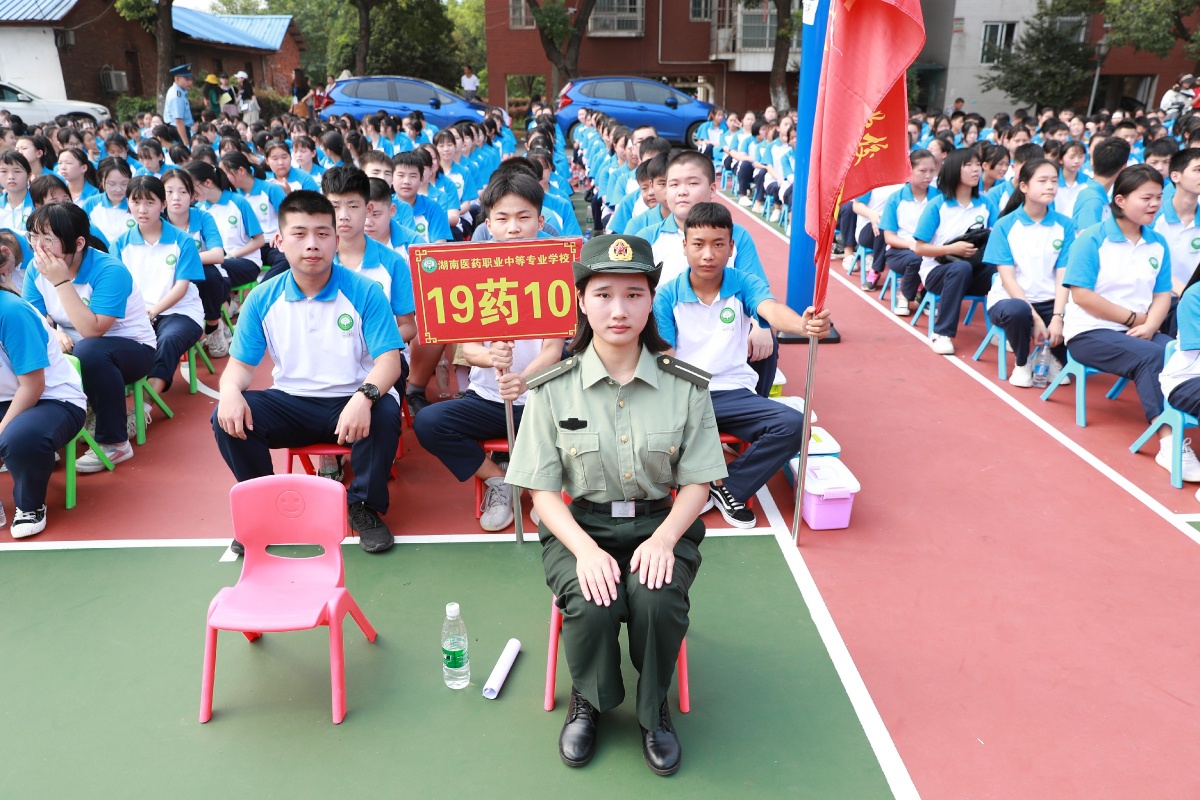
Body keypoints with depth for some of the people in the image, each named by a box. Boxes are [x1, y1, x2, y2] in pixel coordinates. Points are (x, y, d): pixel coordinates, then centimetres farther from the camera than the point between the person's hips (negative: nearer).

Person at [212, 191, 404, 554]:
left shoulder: (364, 292, -8)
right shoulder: (262, 299, 1)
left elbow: (388, 359, -14)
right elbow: (241, 363, 5)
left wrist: (365, 396, -36)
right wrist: (230, 390, -21)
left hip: (351, 402, -3)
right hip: (290, 403, 3)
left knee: (385, 413, -35)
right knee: (226, 417, -20)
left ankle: (364, 507, -7)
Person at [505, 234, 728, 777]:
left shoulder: (686, 385, -4)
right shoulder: (553, 389, -6)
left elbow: (697, 482, 0)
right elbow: (543, 490, -4)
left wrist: (663, 539, -19)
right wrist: (585, 549, -21)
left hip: (660, 523, 1)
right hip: (579, 526, 0)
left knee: (658, 599, -30)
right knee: (593, 604, -29)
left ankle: (653, 707, 5)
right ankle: (589, 699, 8)